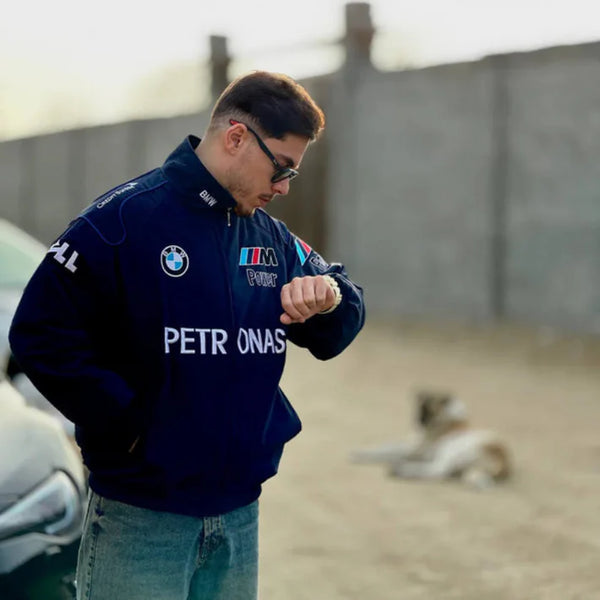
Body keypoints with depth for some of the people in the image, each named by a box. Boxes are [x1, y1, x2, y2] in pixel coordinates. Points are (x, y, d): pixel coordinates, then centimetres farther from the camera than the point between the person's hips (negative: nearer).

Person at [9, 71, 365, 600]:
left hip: (240, 516, 6)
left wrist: (329, 296, -7)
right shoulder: (125, 218, -11)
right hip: (140, 519, -6)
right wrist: (127, 421, -17)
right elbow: (41, 332, -16)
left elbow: (332, 336, 17)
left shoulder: (272, 238, 10)